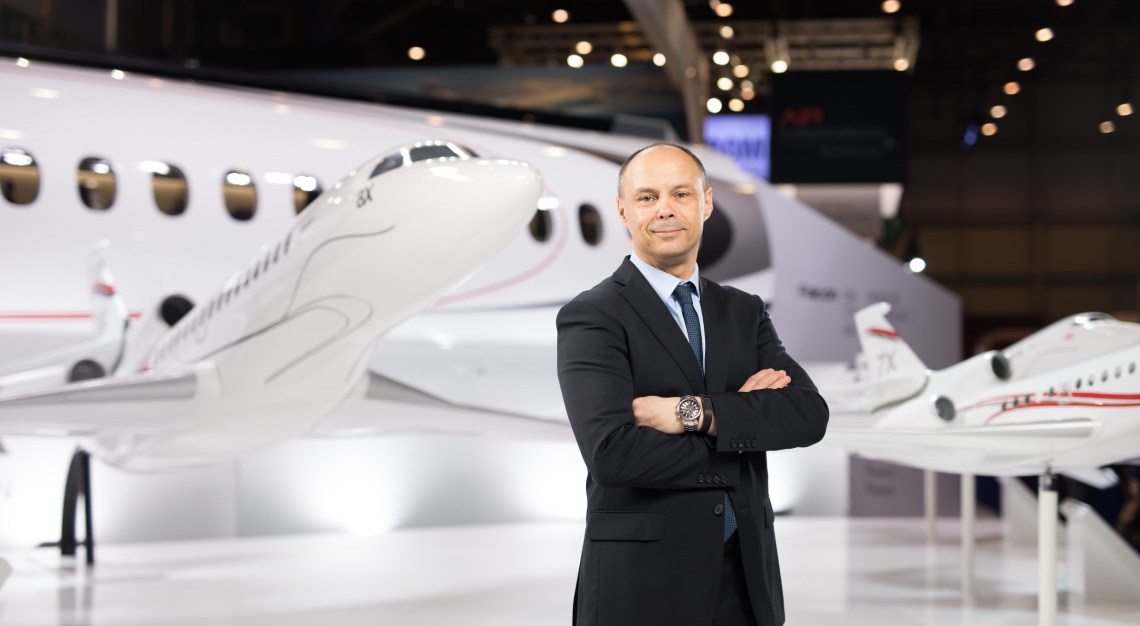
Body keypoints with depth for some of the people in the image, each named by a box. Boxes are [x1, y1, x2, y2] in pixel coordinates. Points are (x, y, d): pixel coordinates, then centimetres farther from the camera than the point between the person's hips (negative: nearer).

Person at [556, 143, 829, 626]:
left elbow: (810, 416, -5)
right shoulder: (590, 318, -7)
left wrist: (694, 412, -18)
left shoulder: (744, 313, 10)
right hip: (642, 585, -5)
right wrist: (741, 424, -12)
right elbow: (611, 452, -21)